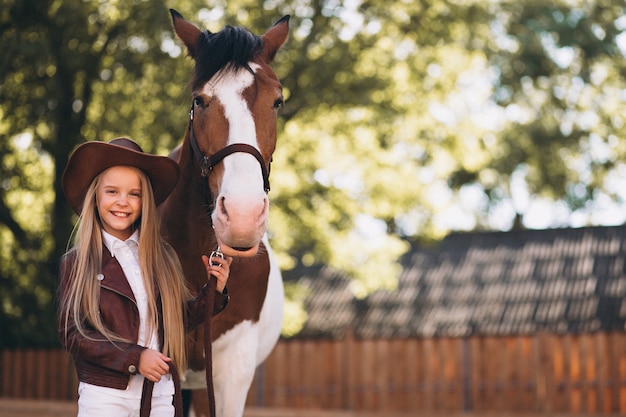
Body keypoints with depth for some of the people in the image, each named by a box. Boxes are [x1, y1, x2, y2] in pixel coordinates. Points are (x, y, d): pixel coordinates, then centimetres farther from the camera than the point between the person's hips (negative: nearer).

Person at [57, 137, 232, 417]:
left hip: (160, 394, 3)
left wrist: (213, 292, -4)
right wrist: (135, 358, -16)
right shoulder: (77, 263, -3)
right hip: (104, 394, -3)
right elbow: (71, 335, -8)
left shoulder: (164, 257, 5)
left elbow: (178, 321, 11)